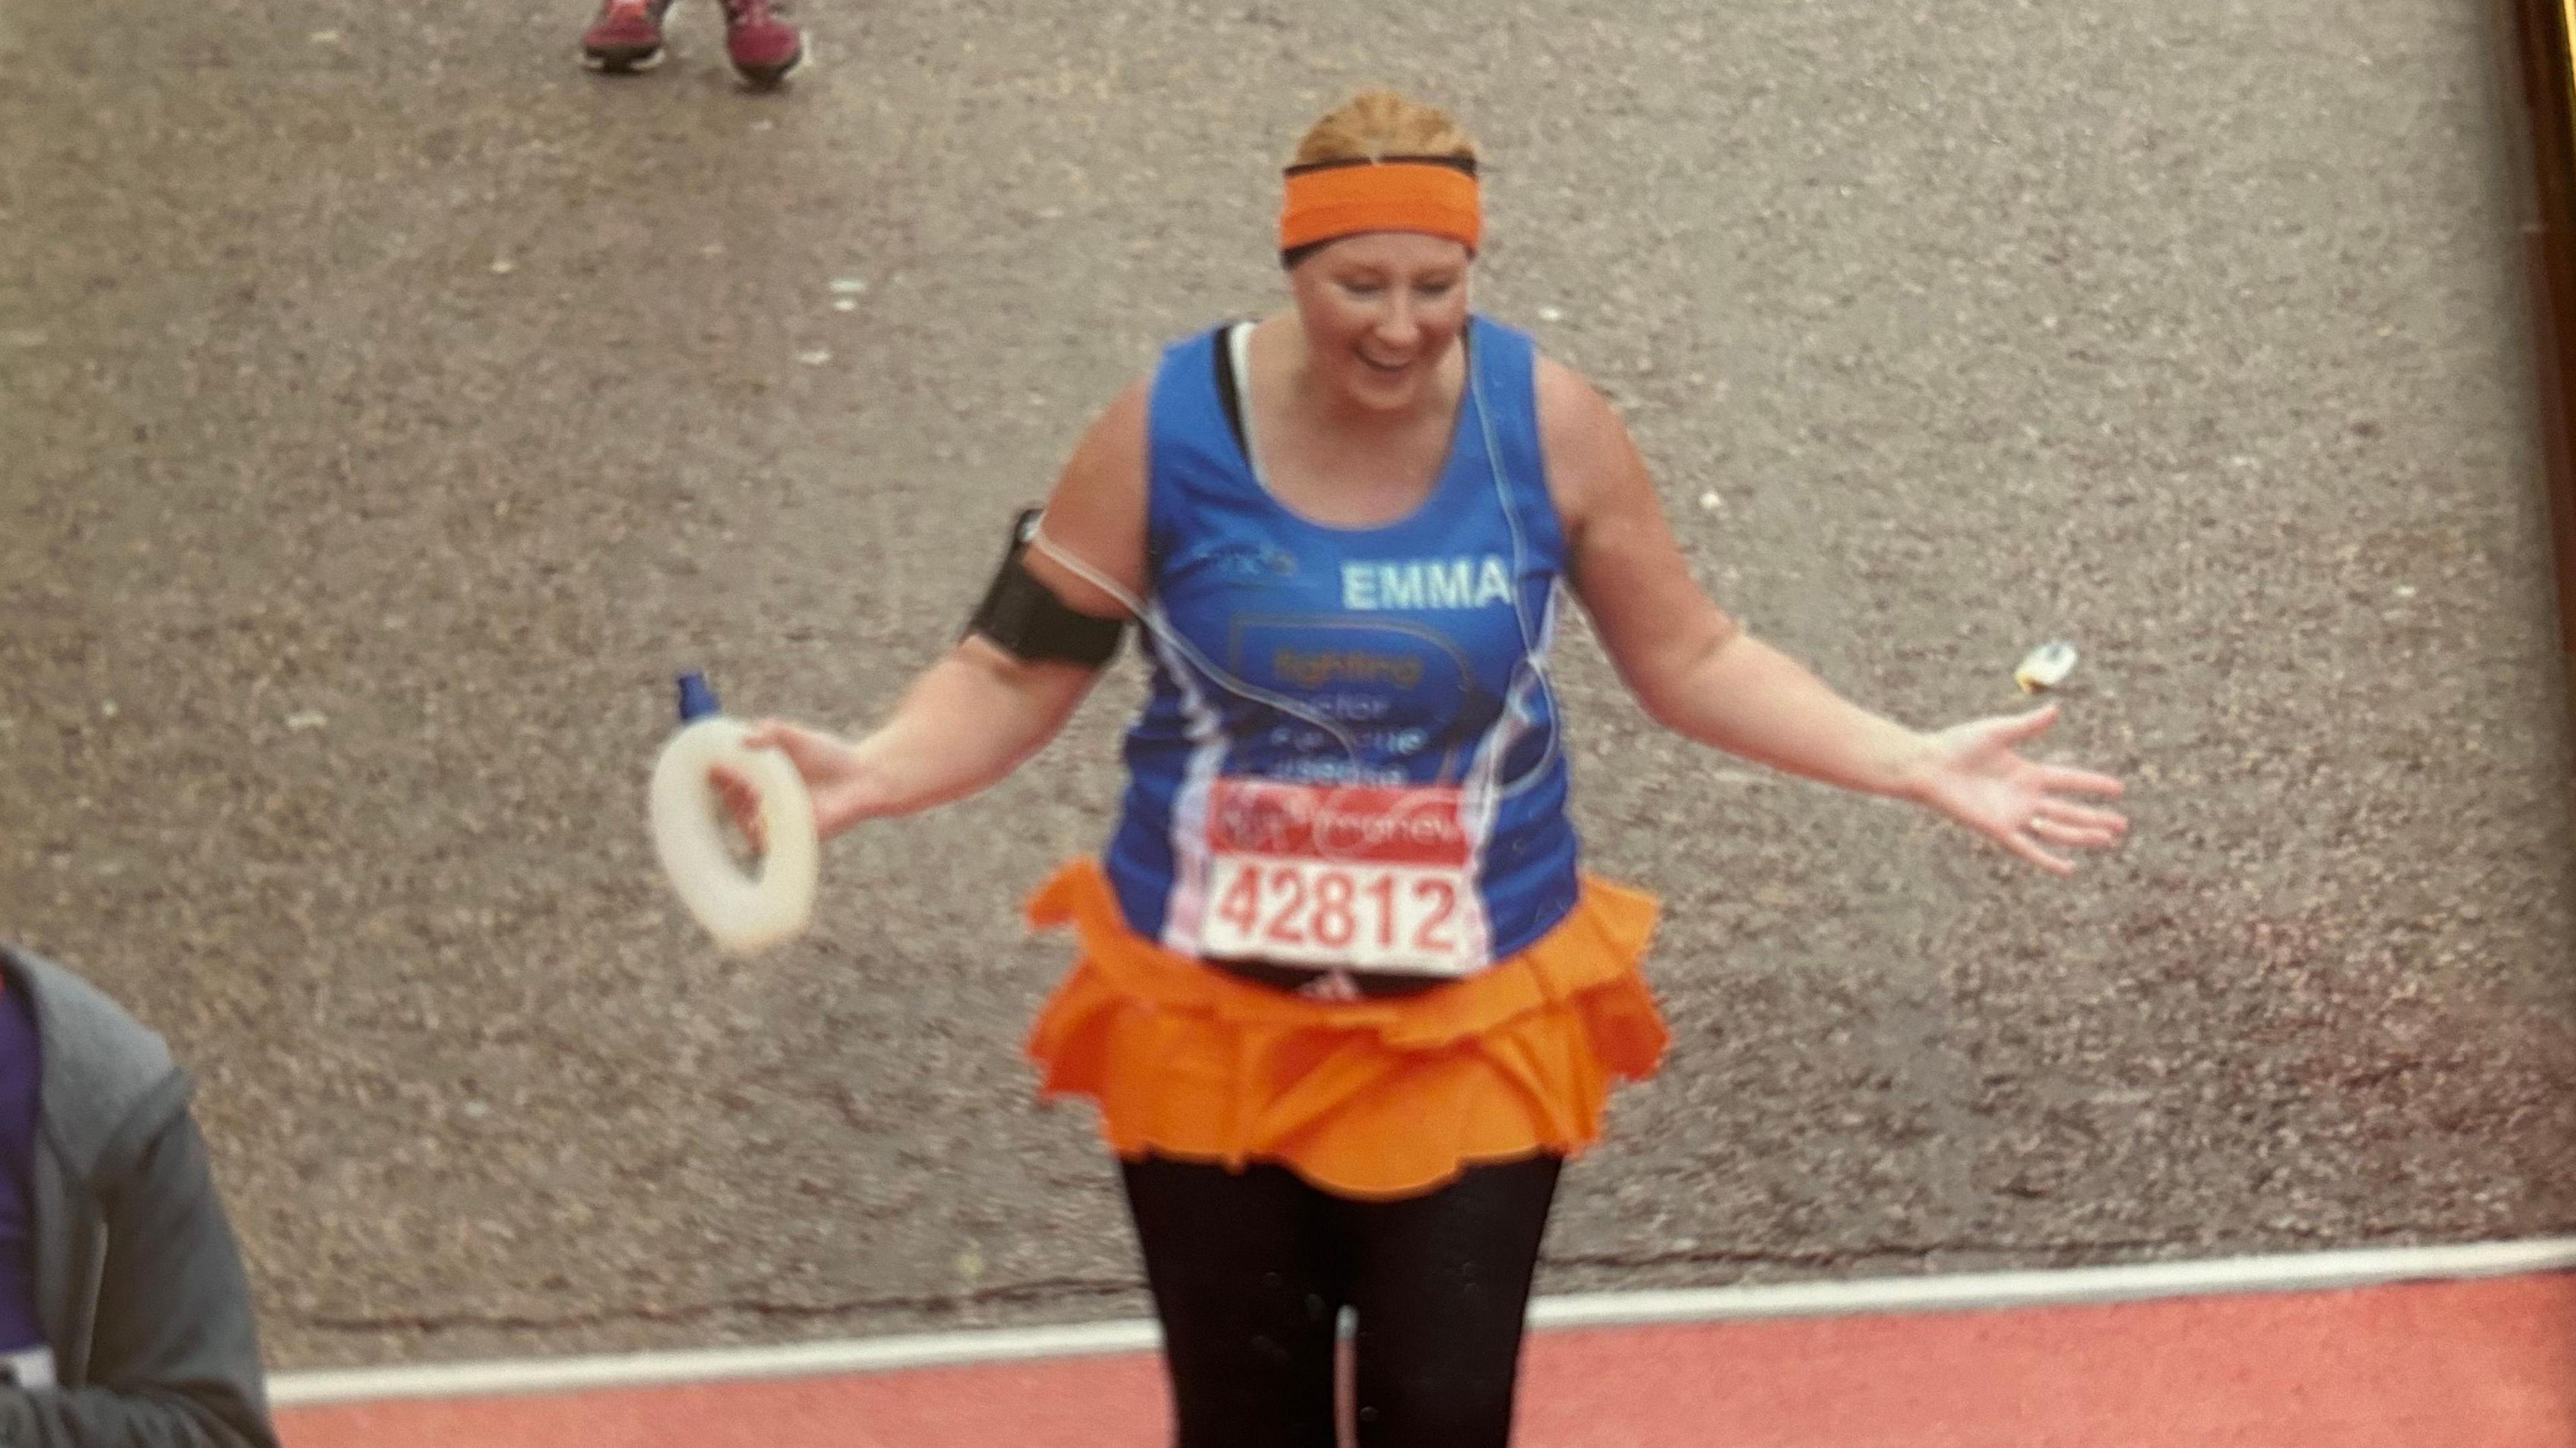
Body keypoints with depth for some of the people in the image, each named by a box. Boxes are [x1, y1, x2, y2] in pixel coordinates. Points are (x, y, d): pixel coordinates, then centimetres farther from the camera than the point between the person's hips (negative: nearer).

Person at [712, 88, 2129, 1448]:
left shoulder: (1547, 421, -11)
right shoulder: (1165, 428, -15)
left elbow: (1690, 660, 0)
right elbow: (1013, 673, -9)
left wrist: (1919, 766, -8)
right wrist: (865, 774, -28)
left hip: (1472, 1013, 0)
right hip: (1210, 1003, 0)